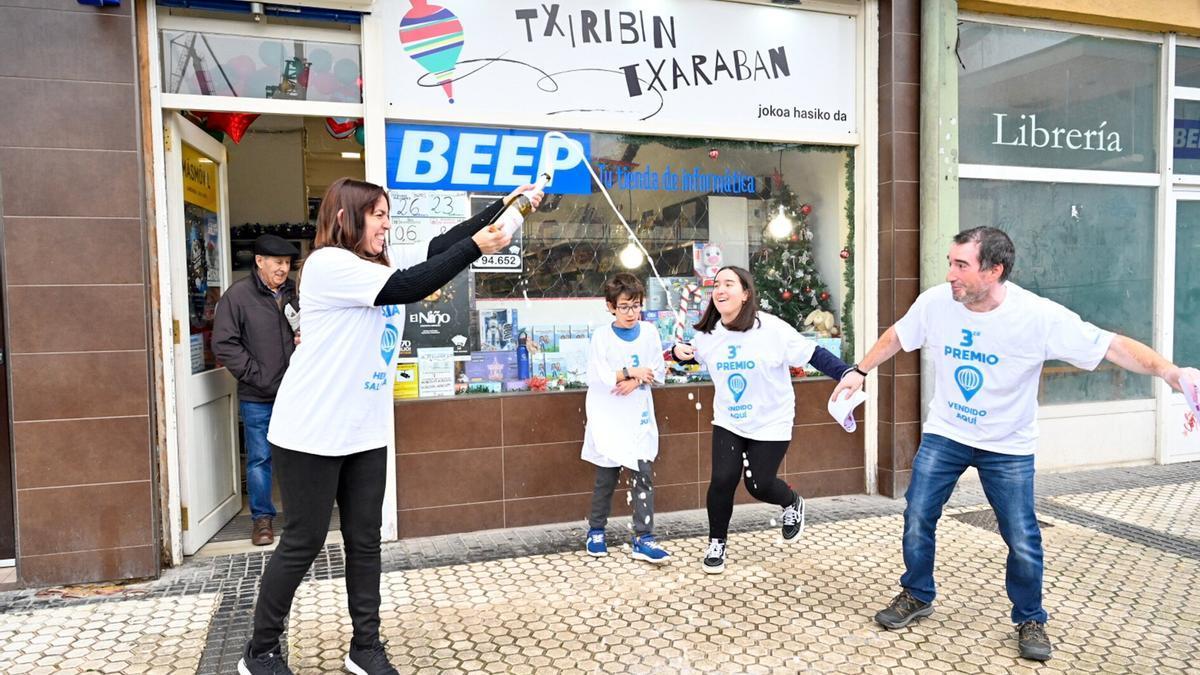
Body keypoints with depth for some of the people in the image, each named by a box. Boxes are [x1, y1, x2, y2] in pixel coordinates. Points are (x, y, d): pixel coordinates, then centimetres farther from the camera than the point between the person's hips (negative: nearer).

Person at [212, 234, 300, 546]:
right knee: (259, 458, 6)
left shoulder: (295, 293, 5)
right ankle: (262, 518, 20)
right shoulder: (238, 295, -5)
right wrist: (257, 375, -11)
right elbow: (224, 344, -8)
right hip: (257, 397, -3)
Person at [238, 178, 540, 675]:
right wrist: (477, 248, -22)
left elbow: (438, 246, 7)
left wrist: (505, 204, 0)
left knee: (364, 541, 10)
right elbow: (406, 288, -24)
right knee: (302, 543, 4)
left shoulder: (378, 265, 12)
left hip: (366, 432, 8)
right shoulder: (327, 263, -14)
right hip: (313, 433, -7)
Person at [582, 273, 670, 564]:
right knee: (606, 477, 9)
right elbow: (596, 378, -16)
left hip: (639, 417, 2)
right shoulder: (601, 337, -9)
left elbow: (659, 373, 1)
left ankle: (643, 539, 4)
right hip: (608, 418, -2)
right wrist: (631, 371, -20)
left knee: (643, 474, -3)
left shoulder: (649, 332, 0)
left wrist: (636, 381, -17)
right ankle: (596, 531, 29)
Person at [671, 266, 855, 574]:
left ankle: (793, 503, 37)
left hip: (771, 424, -3)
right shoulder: (707, 333, -6)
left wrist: (847, 373, -33)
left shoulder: (772, 328, -21)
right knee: (722, 480, -7)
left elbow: (814, 354, -20)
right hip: (728, 422, 3)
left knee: (759, 485, -1)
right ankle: (716, 543, 18)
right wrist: (678, 352, -8)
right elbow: (693, 355, 15)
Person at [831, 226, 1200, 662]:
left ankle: (1030, 621, 28)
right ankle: (917, 596, 27)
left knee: (1023, 541, 2)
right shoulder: (935, 302, -15)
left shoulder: (1040, 316, -24)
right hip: (943, 434, 2)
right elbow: (896, 336, 4)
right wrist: (860, 372, 8)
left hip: (1008, 447, -2)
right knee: (917, 518, 3)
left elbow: (1113, 346, -24)